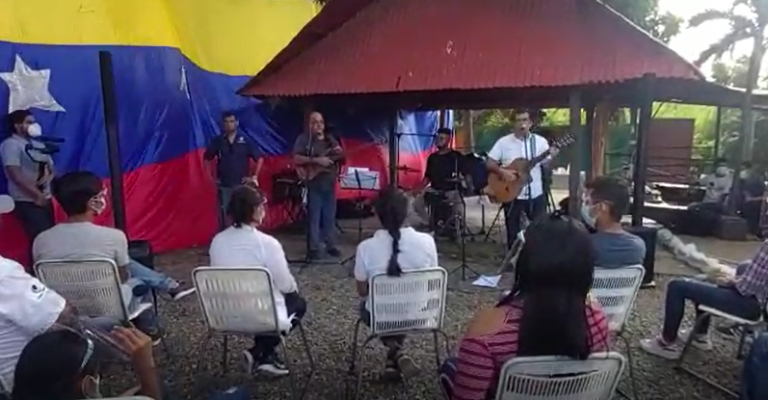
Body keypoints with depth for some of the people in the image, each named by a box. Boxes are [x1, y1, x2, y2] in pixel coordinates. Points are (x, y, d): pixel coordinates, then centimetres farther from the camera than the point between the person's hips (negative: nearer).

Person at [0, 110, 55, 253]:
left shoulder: (39, 145, 16)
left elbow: (51, 169, 17)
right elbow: (16, 176, -14)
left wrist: (48, 176, -7)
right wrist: (38, 195, -13)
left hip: (45, 199, 7)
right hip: (27, 202, -7)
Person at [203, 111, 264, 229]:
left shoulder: (245, 141, -1)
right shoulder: (217, 141, 1)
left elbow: (260, 159, 4)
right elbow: (207, 159, 13)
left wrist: (254, 177, 0)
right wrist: (212, 176, 6)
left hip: (242, 185, -1)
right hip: (223, 186, 1)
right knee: (224, 217, 6)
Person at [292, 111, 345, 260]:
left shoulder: (330, 139, 13)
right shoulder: (304, 139, -3)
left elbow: (341, 158, 15)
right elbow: (296, 159, -16)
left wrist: (340, 154, -8)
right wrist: (316, 160, -23)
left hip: (329, 182, 5)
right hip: (313, 183, -5)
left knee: (330, 216, 10)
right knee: (314, 217, -2)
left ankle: (331, 245, 20)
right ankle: (314, 248, 4)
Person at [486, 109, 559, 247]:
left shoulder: (540, 141, 1)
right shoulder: (504, 142, -3)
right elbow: (489, 163, -2)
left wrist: (552, 157, -18)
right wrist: (502, 171, -18)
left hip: (536, 194, 1)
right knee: (513, 233, 8)